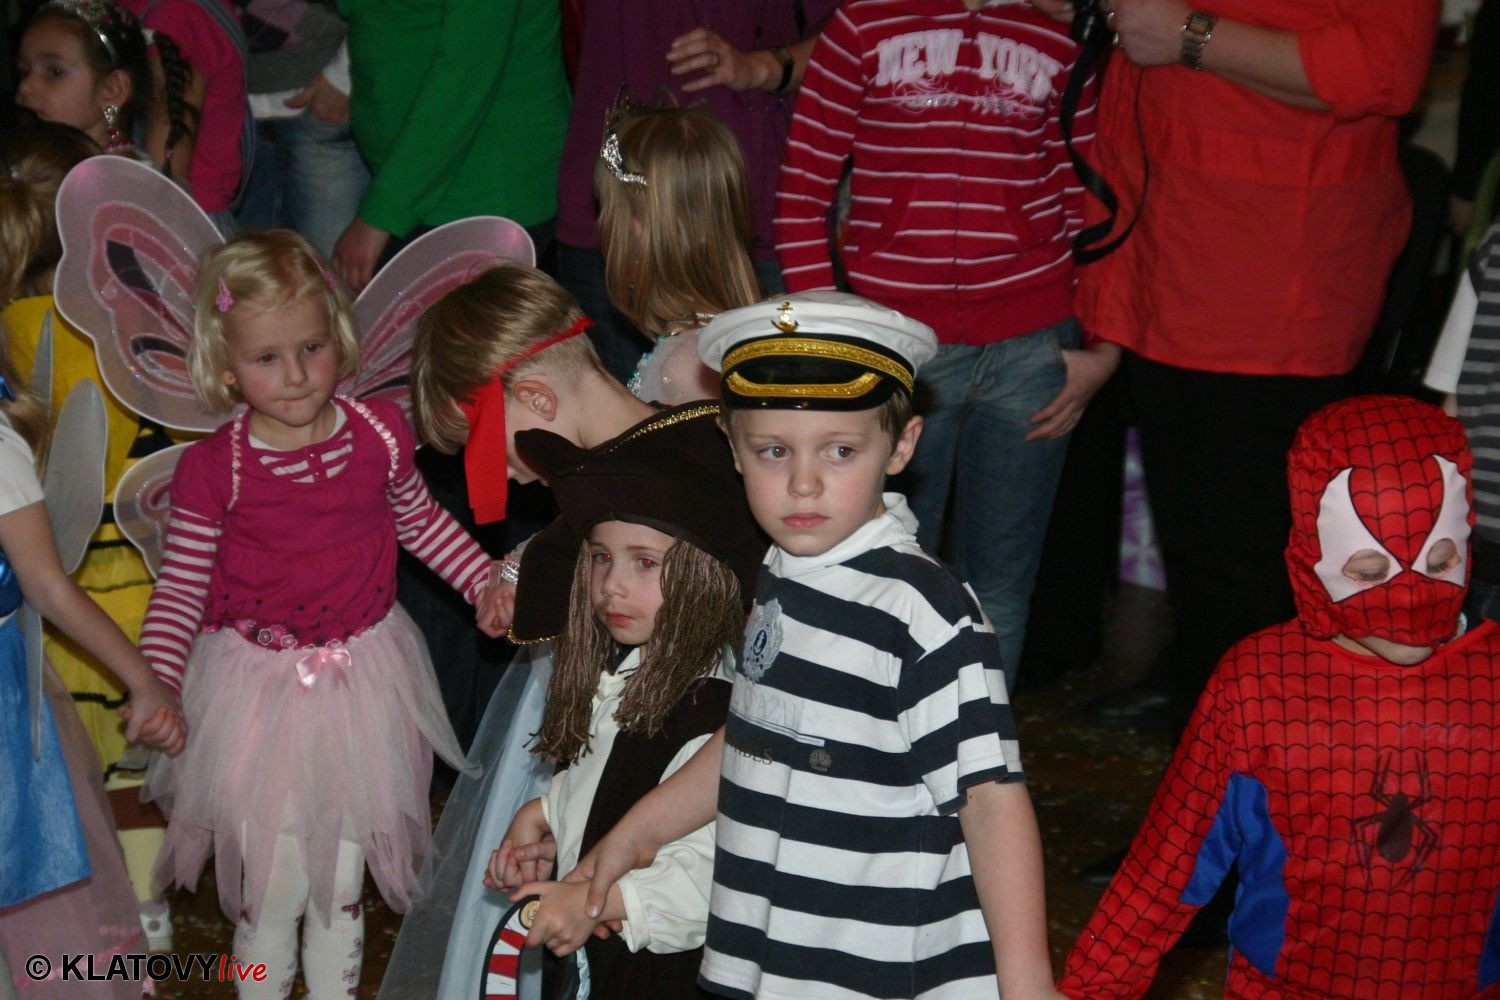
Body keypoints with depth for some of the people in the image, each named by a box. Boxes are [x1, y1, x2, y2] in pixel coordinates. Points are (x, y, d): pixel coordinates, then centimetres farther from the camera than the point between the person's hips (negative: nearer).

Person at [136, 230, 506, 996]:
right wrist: (158, 682, -23)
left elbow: (420, 520, 15)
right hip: (257, 690, -3)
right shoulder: (212, 470, -14)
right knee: (275, 884, 0)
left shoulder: (379, 433, -5)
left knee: (343, 874, 15)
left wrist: (484, 578, 9)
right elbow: (179, 588, -10)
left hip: (361, 679, 3)